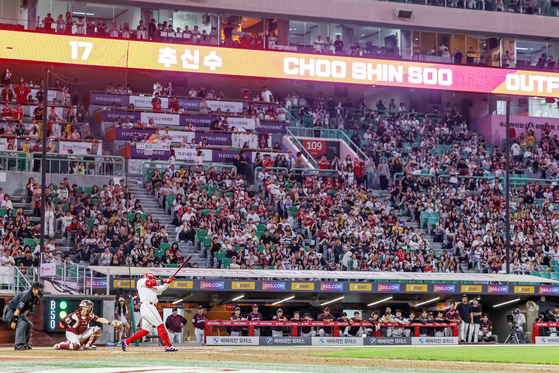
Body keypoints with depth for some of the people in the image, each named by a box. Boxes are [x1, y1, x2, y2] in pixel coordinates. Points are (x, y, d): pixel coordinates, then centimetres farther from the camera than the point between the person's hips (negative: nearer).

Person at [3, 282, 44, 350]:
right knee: (22, 323, -28)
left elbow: (27, 309, 11)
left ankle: (25, 343, 10)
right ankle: (19, 345, -29)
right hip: (10, 310, -10)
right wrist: (14, 321, -32)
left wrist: (23, 318, 6)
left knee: (29, 325, 5)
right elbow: (18, 309, -31)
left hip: (16, 313, 10)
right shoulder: (26, 296, -28)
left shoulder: (35, 298, 2)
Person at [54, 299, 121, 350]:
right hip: (72, 333, -6)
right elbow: (64, 321, -17)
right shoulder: (75, 315, -25)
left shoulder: (90, 315, -11)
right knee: (76, 346, -34)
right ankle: (59, 345, -7)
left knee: (98, 330, -8)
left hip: (82, 333, 6)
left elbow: (99, 319, -24)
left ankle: (87, 345, 6)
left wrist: (110, 323, -38)